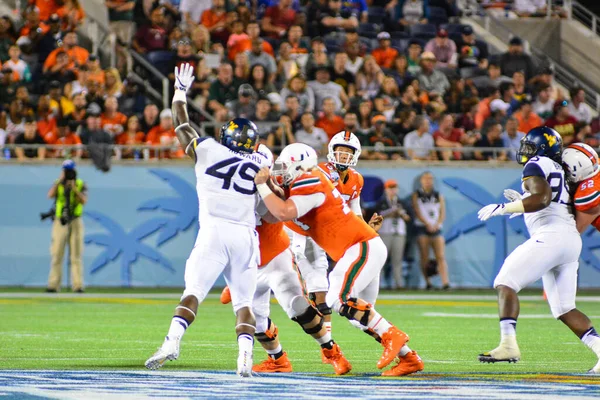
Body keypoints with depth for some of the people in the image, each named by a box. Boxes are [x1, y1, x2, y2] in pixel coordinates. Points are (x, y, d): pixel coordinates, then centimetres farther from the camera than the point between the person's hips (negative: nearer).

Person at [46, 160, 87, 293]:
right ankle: (53, 285, -1)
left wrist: (74, 188, -26)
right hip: (60, 223, 1)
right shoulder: (58, 184, 4)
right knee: (56, 254, -2)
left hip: (76, 223, -1)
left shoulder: (81, 185, 2)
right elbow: (50, 195, -16)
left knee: (76, 255, -3)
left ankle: (77, 285, -3)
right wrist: (60, 180, -21)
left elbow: (84, 201, -14)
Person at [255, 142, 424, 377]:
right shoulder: (303, 186, 15)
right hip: (365, 248, 10)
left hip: (362, 248, -10)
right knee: (359, 314, 10)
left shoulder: (309, 184, -15)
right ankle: (408, 358, 14)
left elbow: (283, 213, -27)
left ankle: (392, 335, -16)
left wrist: (262, 185, -18)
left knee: (339, 300, -22)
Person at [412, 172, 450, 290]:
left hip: (436, 228, 2)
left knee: (441, 257, -11)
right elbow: (417, 212, -2)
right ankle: (428, 282, 2)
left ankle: (445, 282, -22)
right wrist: (428, 224, -15)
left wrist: (436, 225, -11)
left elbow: (442, 213, 7)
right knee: (424, 257, -5)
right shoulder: (417, 195, 8)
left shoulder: (439, 196, 15)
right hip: (422, 228, -2)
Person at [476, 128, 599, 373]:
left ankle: (508, 344, -22)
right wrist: (523, 202, 28)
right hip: (572, 240, 9)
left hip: (551, 235, -9)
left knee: (505, 283, -7)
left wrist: (503, 208, -13)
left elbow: (542, 197, -17)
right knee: (564, 309, 11)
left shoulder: (536, 165, 0)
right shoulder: (559, 171, 27)